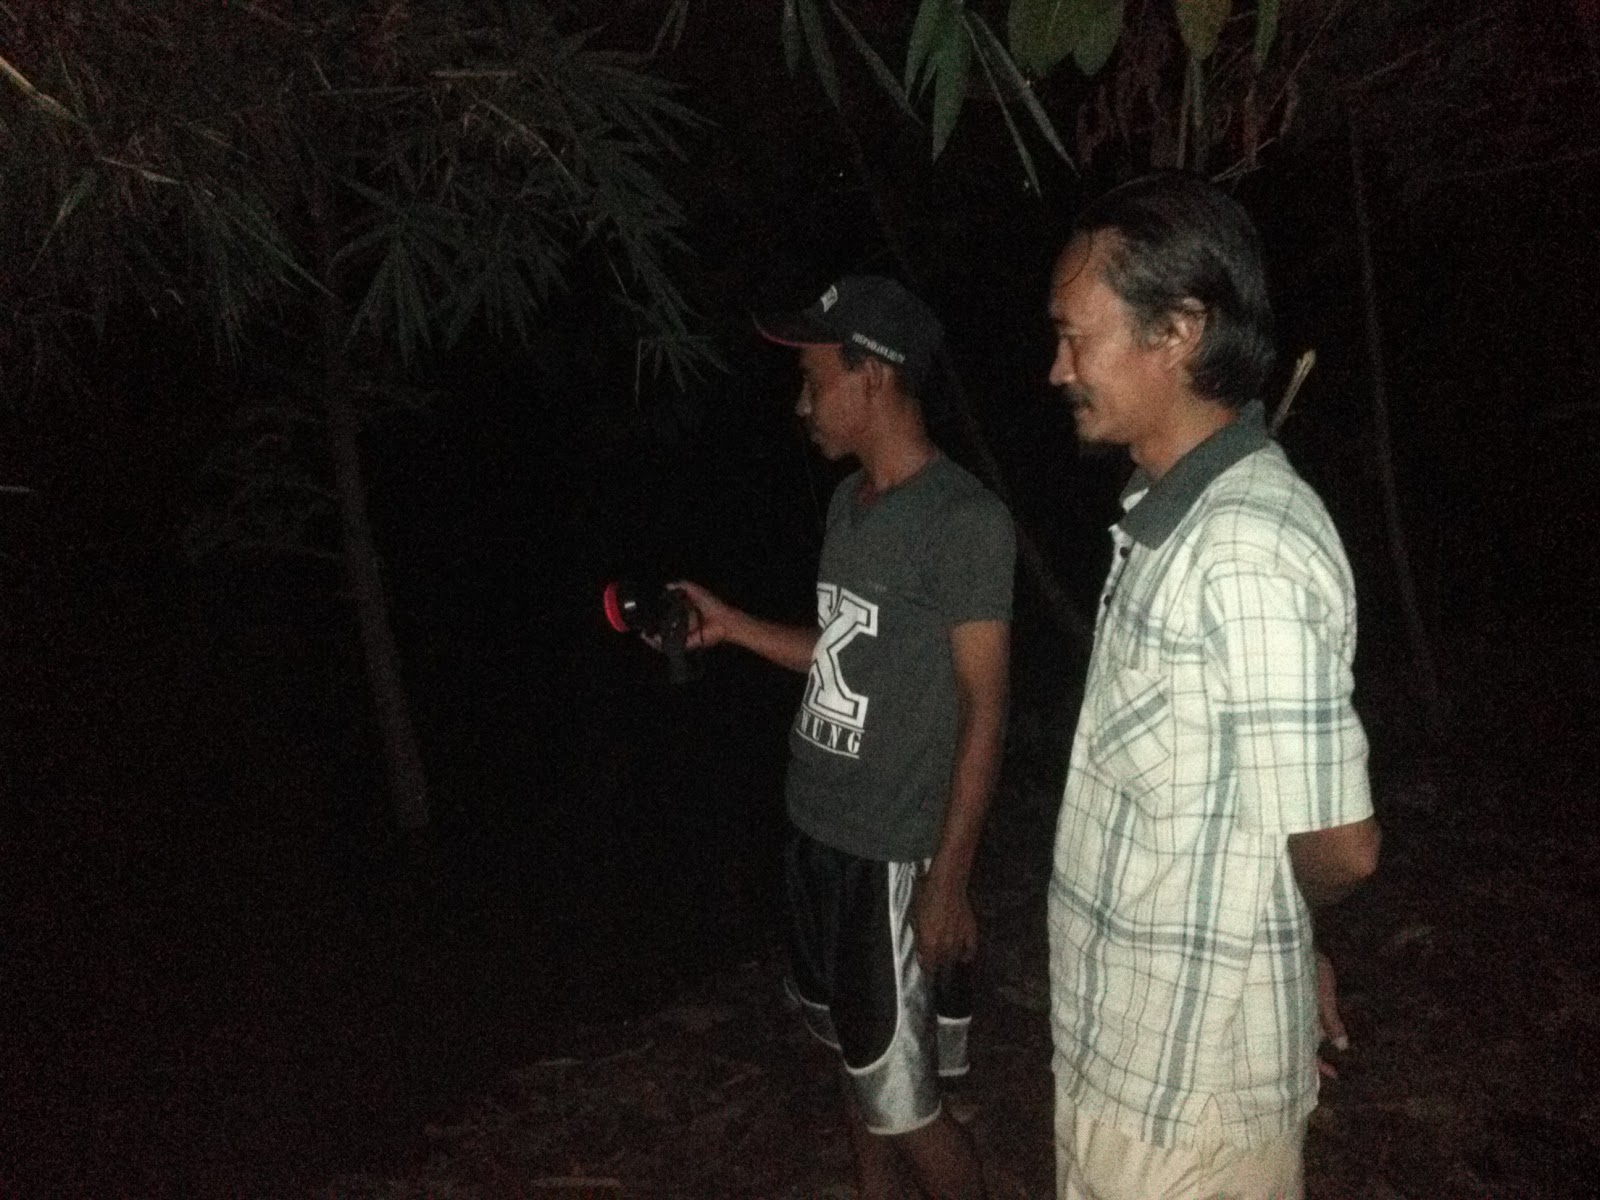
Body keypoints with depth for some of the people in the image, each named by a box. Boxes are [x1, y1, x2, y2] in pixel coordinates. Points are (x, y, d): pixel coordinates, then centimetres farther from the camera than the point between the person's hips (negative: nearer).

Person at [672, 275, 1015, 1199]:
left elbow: (984, 711, -16)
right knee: (862, 1062, 20)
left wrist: (948, 881, -16)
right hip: (819, 832, 8)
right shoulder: (850, 502, 8)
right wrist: (734, 626, 12)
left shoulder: (965, 521, -16)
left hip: (895, 854, -8)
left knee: (904, 1099, 3)